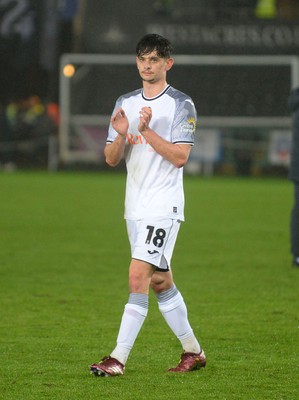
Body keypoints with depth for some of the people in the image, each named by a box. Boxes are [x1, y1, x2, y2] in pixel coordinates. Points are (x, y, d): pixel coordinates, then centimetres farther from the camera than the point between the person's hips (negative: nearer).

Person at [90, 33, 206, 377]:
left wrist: (147, 131, -21)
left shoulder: (181, 104, -5)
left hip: (164, 206, -7)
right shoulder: (125, 103, 12)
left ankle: (118, 359, -19)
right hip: (135, 206, 7)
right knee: (160, 281, 12)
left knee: (138, 275, -16)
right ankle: (192, 351, 24)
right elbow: (111, 159, 8)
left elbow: (180, 156, -14)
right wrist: (121, 135, -12)